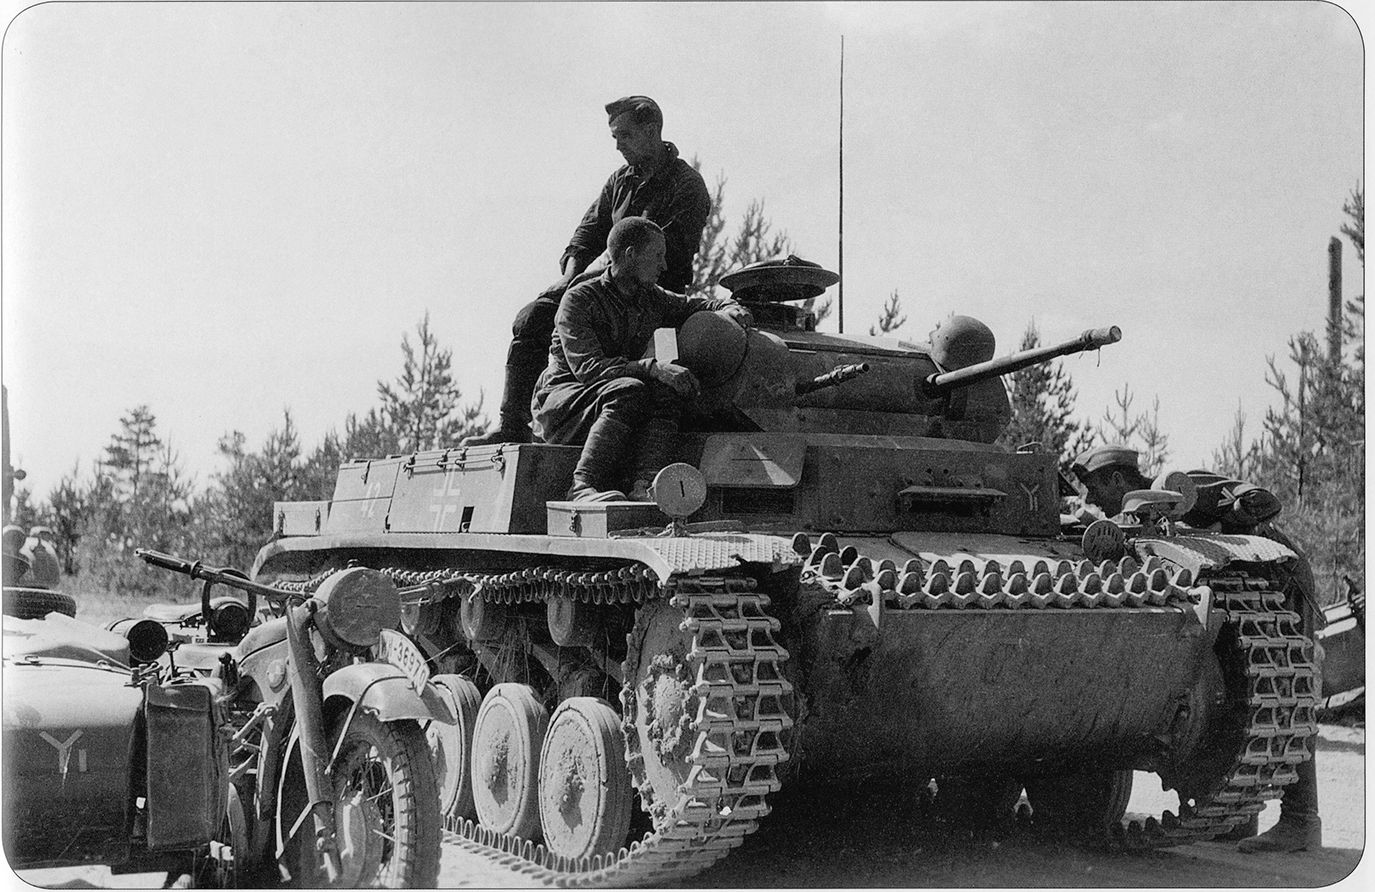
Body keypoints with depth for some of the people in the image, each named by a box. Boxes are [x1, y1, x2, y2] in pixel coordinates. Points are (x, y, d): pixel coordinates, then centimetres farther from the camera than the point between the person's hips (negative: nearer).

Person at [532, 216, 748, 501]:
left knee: (672, 390, -22)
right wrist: (653, 368, -34)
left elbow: (695, 305, 22)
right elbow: (588, 368, -24)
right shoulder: (580, 299, -12)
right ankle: (583, 485, -41)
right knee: (629, 390, -34)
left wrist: (728, 307, -3)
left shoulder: (651, 299, 9)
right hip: (560, 398, -6)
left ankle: (643, 484, -37)